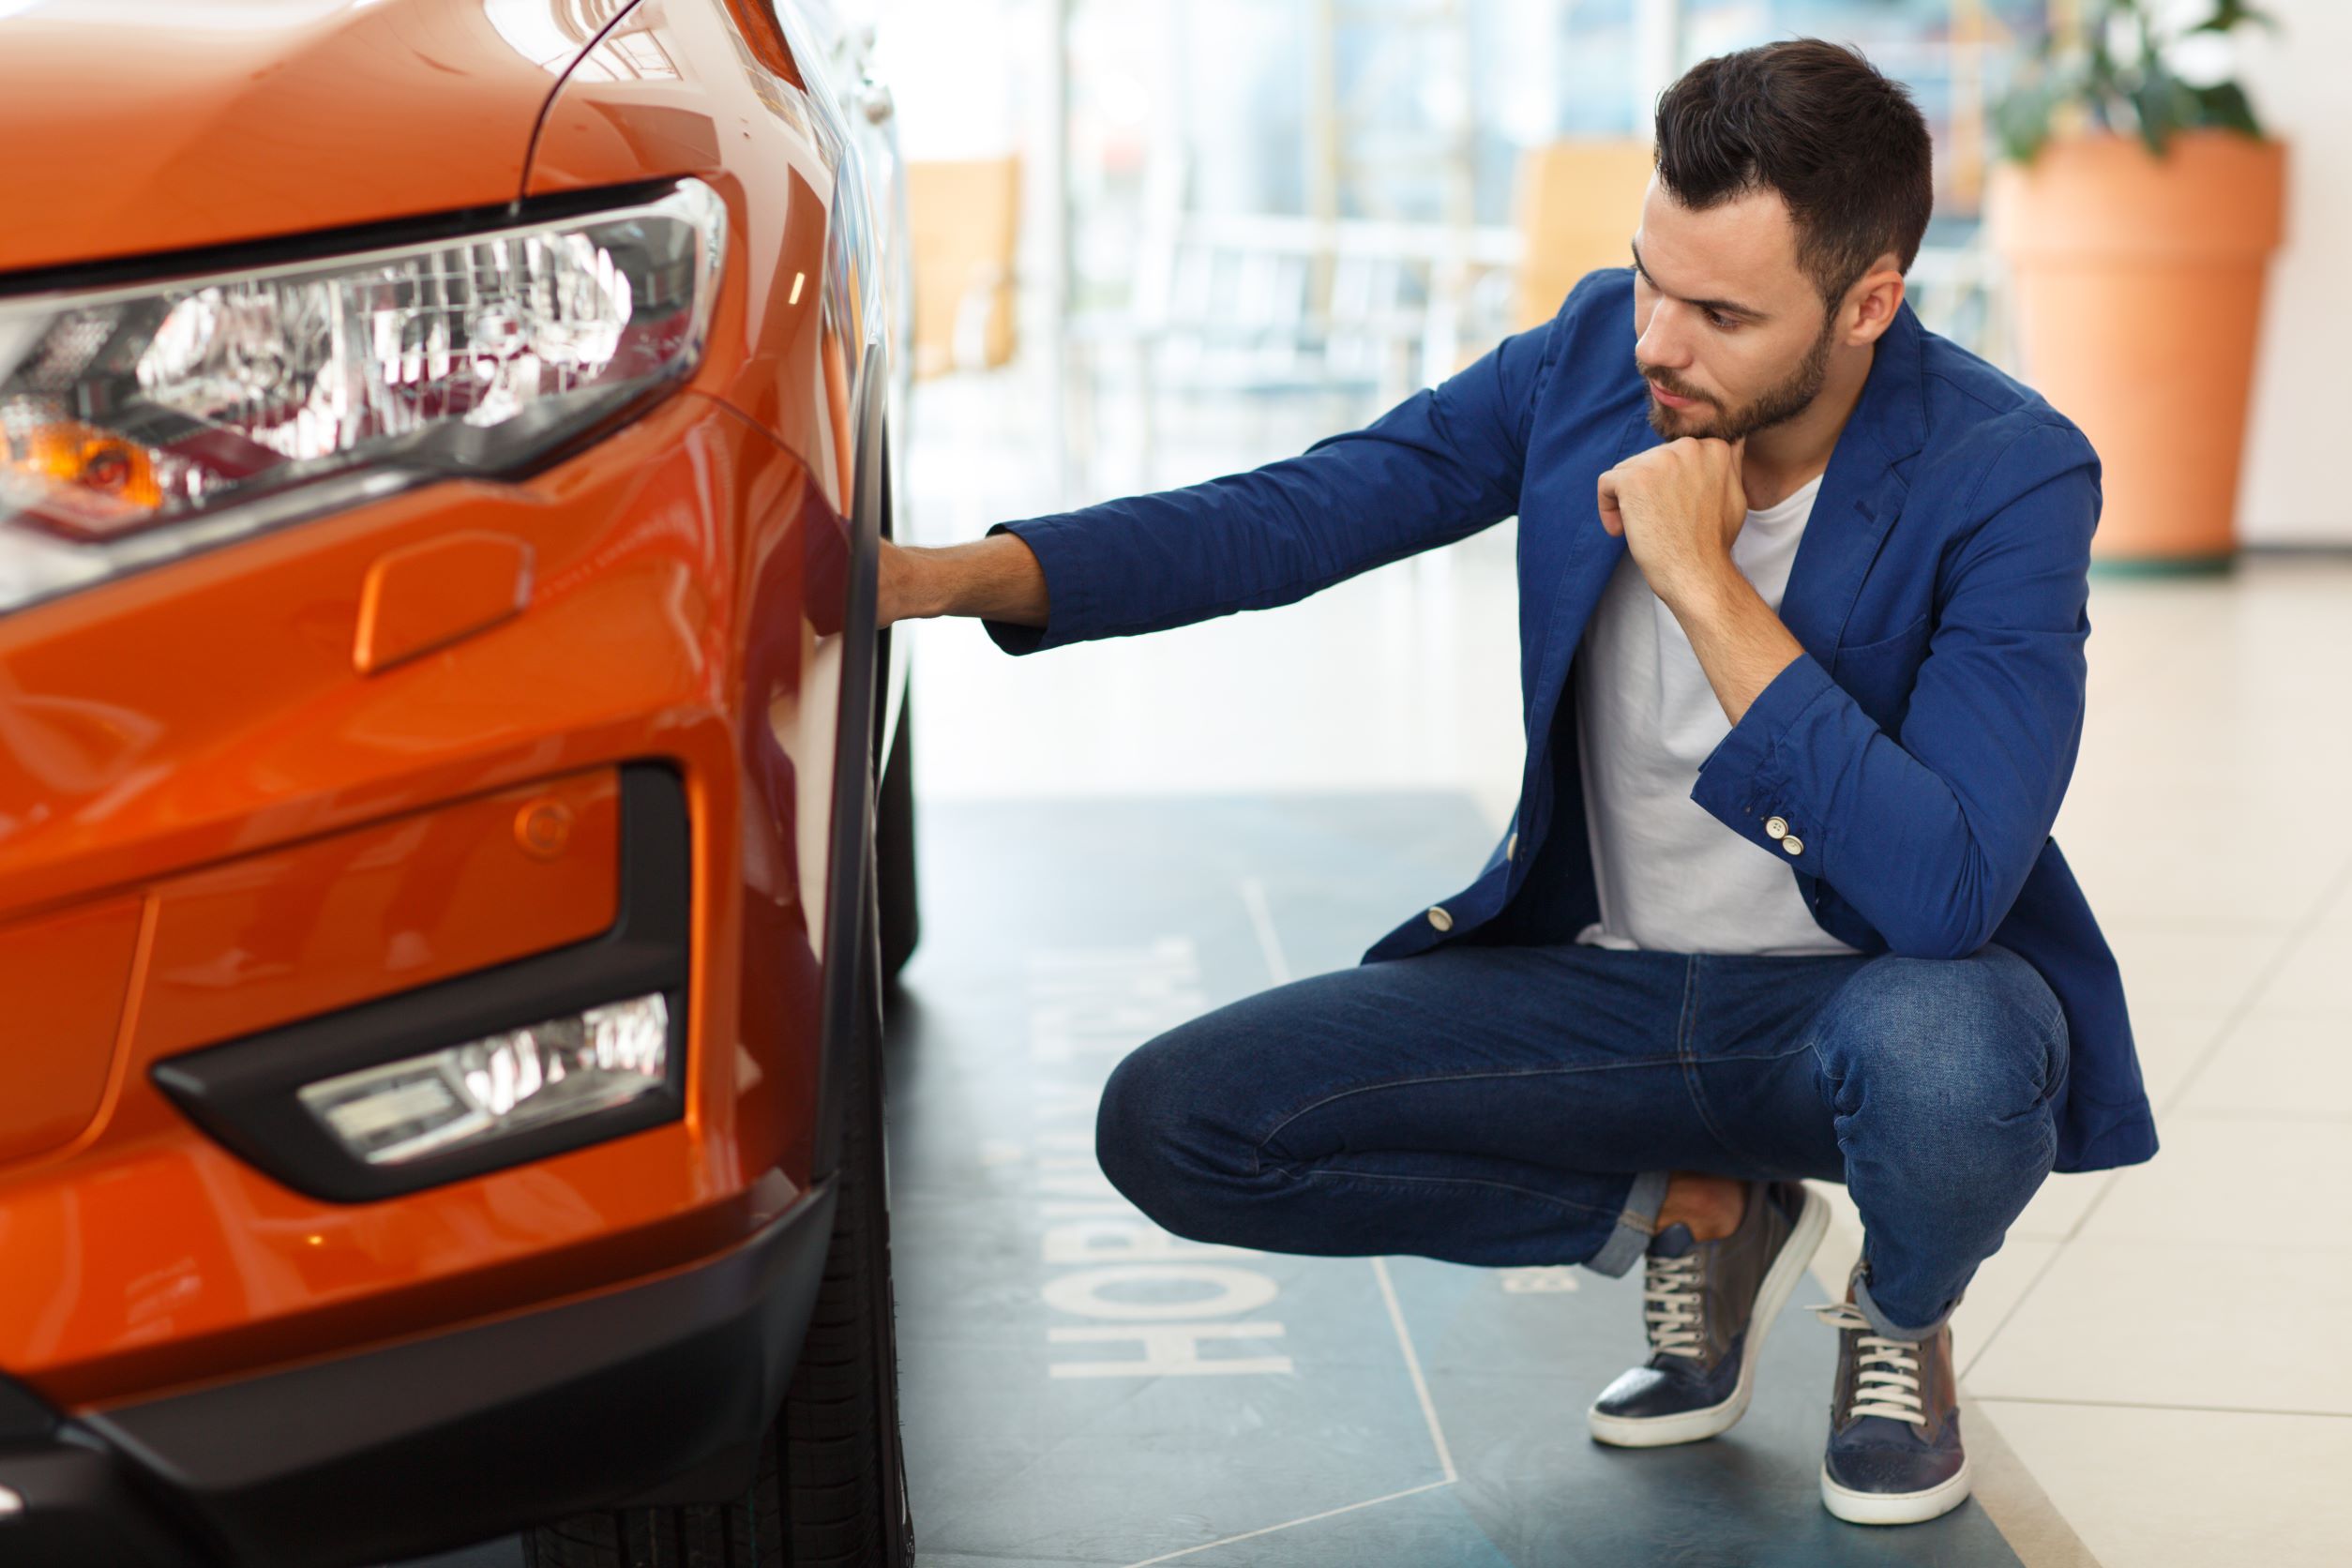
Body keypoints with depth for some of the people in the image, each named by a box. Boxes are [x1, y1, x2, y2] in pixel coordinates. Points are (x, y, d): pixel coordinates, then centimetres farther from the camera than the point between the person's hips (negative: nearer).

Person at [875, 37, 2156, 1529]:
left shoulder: (2008, 473, -21)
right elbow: (1294, 512, -5)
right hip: (1607, 978, 4)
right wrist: (950, 574, -18)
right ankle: (1689, 1212, 8)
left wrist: (1708, 583, -32)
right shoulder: (1600, 352, -8)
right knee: (1172, 1123, -13)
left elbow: (1945, 893, -31)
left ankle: (1901, 1316, -1)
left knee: (1941, 1050, -41)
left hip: (1879, 995, -4)